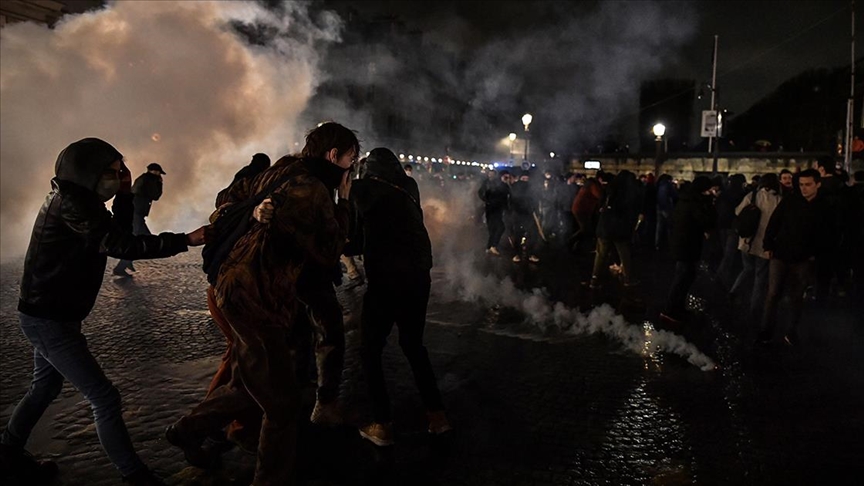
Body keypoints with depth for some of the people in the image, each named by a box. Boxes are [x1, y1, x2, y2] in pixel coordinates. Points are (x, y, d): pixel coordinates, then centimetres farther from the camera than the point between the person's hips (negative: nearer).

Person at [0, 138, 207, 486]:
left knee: (46, 387, 28)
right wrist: (186, 240, -34)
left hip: (48, 315, 11)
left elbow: (116, 232, 13)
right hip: (50, 321, -11)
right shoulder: (71, 202, -22)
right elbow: (120, 245, -31)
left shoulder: (70, 198, 9)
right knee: (105, 399, -8)